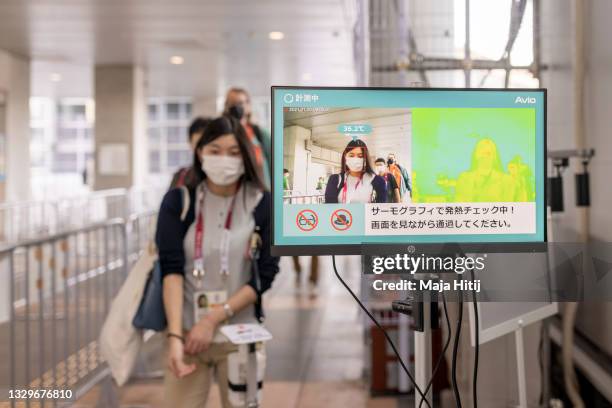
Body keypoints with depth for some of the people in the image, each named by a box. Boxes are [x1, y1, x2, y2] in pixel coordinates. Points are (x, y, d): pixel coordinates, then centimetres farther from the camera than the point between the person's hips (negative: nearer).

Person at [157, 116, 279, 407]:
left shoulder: (262, 205, -4)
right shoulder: (178, 201, -2)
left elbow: (265, 276, -6)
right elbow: (171, 269, -9)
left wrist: (213, 319, -12)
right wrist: (175, 335, -19)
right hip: (187, 332, 0)